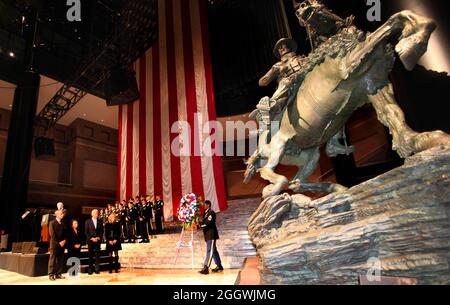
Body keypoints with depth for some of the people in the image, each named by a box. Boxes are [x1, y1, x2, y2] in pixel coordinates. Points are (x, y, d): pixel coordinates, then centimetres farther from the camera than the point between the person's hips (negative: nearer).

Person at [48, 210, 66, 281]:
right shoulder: (52, 223, -4)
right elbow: (52, 235, -9)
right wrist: (58, 242, -12)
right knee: (52, 260, 0)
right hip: (54, 244, -5)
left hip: (62, 244, 5)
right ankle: (51, 274, 6)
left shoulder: (62, 223, 14)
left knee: (60, 260, 4)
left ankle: (58, 274, 10)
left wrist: (64, 241, -2)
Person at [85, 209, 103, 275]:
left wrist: (98, 237, -7)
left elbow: (101, 231, 9)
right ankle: (90, 269, 10)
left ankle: (97, 269, 4)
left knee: (97, 254, -1)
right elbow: (86, 232, -1)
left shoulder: (100, 221, 9)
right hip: (90, 240, -1)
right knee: (90, 255, 3)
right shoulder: (88, 221, 3)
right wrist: (91, 238, -10)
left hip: (97, 240, 1)